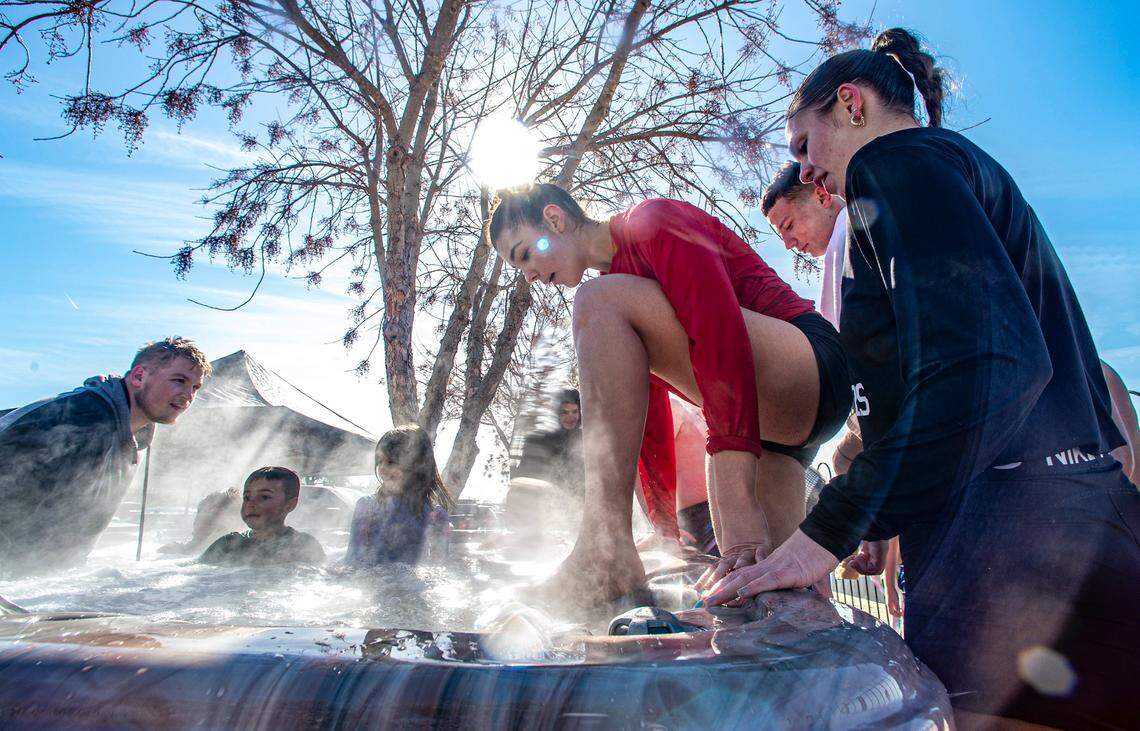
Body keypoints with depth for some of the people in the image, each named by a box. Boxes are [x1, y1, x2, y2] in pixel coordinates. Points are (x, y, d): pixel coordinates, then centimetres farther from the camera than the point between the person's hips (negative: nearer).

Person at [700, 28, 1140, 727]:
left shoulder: (898, 160, -5)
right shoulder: (968, 168, 27)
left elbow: (985, 362, -22)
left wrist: (832, 529, -20)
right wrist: (885, 517, 28)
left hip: (1011, 528, -10)